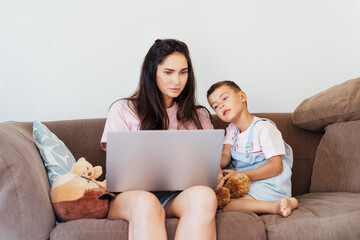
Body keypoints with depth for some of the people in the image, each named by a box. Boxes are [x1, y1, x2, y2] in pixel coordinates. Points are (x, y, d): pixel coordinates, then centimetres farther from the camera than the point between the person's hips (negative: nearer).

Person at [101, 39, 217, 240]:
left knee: (203, 196, -37)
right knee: (146, 203, -41)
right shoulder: (123, 110, 13)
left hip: (179, 195, 2)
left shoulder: (199, 117, 22)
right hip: (132, 194, -1)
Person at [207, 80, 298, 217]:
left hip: (268, 184, -10)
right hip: (243, 184, 10)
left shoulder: (263, 128, -12)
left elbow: (276, 166, -17)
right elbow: (225, 156, 1)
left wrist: (240, 176, -22)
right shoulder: (232, 129, 13)